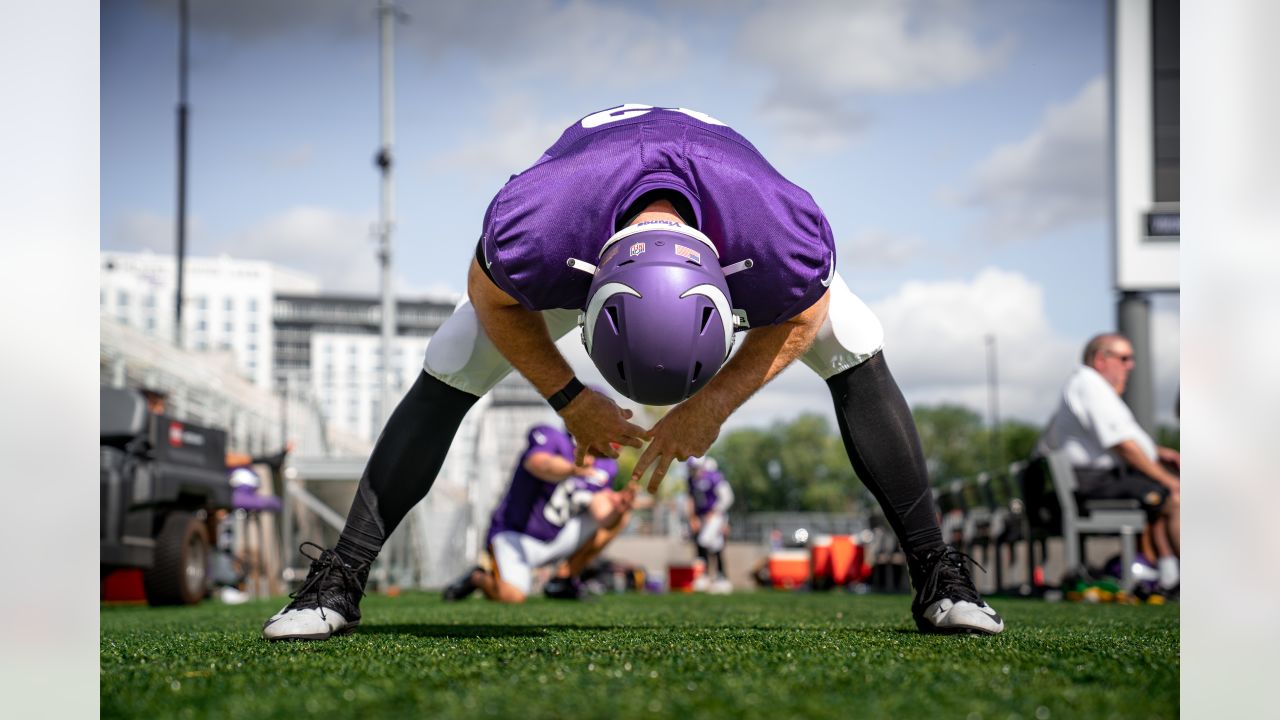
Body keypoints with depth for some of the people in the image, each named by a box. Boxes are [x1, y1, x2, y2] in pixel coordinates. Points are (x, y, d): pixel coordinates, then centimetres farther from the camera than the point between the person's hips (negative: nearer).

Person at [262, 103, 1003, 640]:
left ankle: (938, 577, -4)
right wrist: (570, 400, -21)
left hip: (721, 203, 0)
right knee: (448, 374, -12)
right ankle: (340, 581, -2)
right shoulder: (534, 229, -47)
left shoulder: (781, 233, -46)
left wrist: (713, 405, -25)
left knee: (853, 350, -15)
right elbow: (494, 300, -20)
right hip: (584, 220, 0)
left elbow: (798, 318, -19)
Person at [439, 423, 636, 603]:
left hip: (556, 540, 6)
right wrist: (573, 469, -62)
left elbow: (605, 520, -12)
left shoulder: (603, 468, -1)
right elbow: (542, 465, -42)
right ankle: (478, 577, 7)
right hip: (515, 535, -6)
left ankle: (563, 580, 0)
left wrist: (619, 510, -36)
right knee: (511, 596, -29)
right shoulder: (552, 439, -18)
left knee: (618, 518, -8)